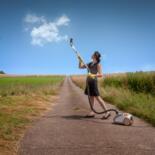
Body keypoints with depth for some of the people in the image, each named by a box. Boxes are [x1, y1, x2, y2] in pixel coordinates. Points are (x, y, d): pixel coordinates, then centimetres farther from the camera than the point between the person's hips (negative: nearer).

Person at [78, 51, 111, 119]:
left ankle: (107, 112, -7)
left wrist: (93, 75, -29)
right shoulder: (90, 64, 14)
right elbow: (80, 67, 20)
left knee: (97, 97, -10)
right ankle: (92, 112, 16)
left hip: (93, 81, -8)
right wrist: (80, 60, 8)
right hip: (89, 81, 8)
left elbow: (101, 74, -15)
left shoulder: (98, 64, -7)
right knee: (91, 96, 10)